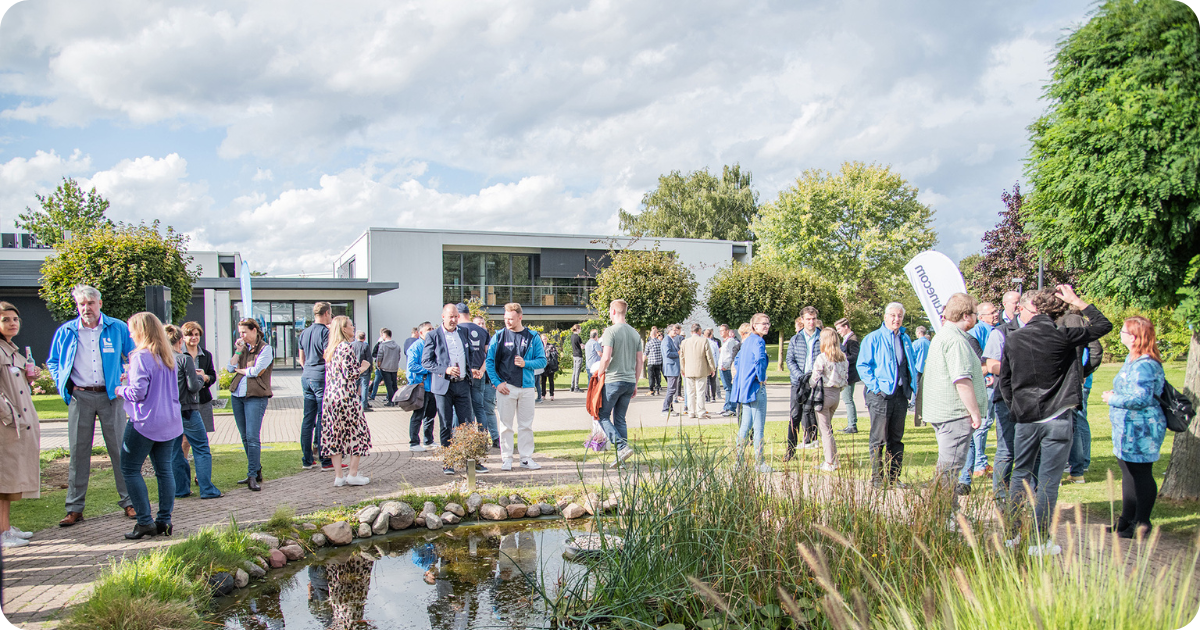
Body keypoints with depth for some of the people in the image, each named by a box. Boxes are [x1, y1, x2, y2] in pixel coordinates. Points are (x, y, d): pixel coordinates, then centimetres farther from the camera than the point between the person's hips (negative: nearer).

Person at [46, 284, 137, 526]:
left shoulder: (117, 328, 2)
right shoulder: (66, 332, 6)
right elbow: (52, 362, 18)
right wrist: (63, 384, 3)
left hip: (110, 396, -1)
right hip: (80, 397, 1)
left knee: (119, 449, 2)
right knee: (78, 451, 4)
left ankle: (128, 502, 9)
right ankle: (75, 508, 10)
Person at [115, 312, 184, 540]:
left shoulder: (141, 356, -13)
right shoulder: (168, 356, 11)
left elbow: (138, 391, -19)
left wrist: (121, 390, 2)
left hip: (146, 422, -7)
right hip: (170, 421, 8)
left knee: (130, 469, 2)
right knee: (164, 470, 9)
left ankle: (145, 521, -1)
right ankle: (164, 520, 10)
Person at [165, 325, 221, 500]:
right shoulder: (185, 359, -14)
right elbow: (193, 386, -15)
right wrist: (200, 377, 5)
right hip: (187, 409, -6)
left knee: (174, 452, 14)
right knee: (202, 450, 3)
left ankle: (180, 489, 18)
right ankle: (207, 489, 1)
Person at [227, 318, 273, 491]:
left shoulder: (265, 348, -4)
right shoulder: (243, 348, 16)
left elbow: (256, 371, -13)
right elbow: (230, 368, 8)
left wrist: (240, 370, 2)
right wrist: (238, 351, -1)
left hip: (256, 397, -7)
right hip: (237, 395, 7)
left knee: (252, 437, -11)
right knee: (245, 437, 10)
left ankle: (252, 476, -10)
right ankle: (256, 471, 19)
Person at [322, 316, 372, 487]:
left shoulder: (329, 349, 13)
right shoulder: (346, 347, -12)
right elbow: (349, 374, -17)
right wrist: (364, 367, 0)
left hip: (330, 396, 8)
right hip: (347, 397, -8)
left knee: (335, 434, 7)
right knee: (358, 432, 5)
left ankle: (338, 476, 8)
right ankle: (352, 474, 6)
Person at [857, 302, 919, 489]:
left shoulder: (905, 339, 14)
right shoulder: (873, 338, -4)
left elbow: (912, 363, 24)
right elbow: (862, 365, -6)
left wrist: (912, 386, 11)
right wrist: (875, 386, -13)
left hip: (901, 394, 6)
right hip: (880, 394, -6)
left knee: (896, 438, 10)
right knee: (878, 438, -2)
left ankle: (893, 477, 17)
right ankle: (876, 477, 6)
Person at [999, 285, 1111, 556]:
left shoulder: (1013, 339, 0)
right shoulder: (1064, 337, -9)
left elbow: (1005, 381, 7)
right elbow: (1104, 325, 5)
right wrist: (1077, 302, 8)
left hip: (1025, 419, 3)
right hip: (1058, 419, -3)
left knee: (1021, 474, 16)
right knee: (1048, 481, 2)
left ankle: (1012, 533, 20)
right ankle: (1040, 542, 6)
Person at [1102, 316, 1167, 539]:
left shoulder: (1144, 365, -22)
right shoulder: (1133, 360, 11)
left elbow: (1141, 398, -27)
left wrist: (1112, 399, -15)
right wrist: (1116, 394, 9)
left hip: (1140, 430, -11)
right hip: (1129, 428, 11)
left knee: (1141, 475, -2)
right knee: (1129, 474, 18)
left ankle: (1141, 525, 8)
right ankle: (1127, 521, 30)